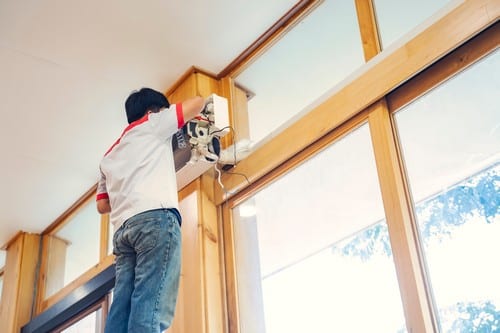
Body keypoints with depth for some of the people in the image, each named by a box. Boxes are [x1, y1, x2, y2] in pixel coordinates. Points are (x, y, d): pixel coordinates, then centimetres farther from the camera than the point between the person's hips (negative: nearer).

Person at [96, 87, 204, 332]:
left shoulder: (109, 156, 32)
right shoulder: (152, 124, 15)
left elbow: (102, 206, 28)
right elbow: (198, 102, 18)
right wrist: (196, 112, 40)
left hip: (123, 228, 7)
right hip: (156, 218, -7)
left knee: (122, 310, -3)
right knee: (151, 308, -18)